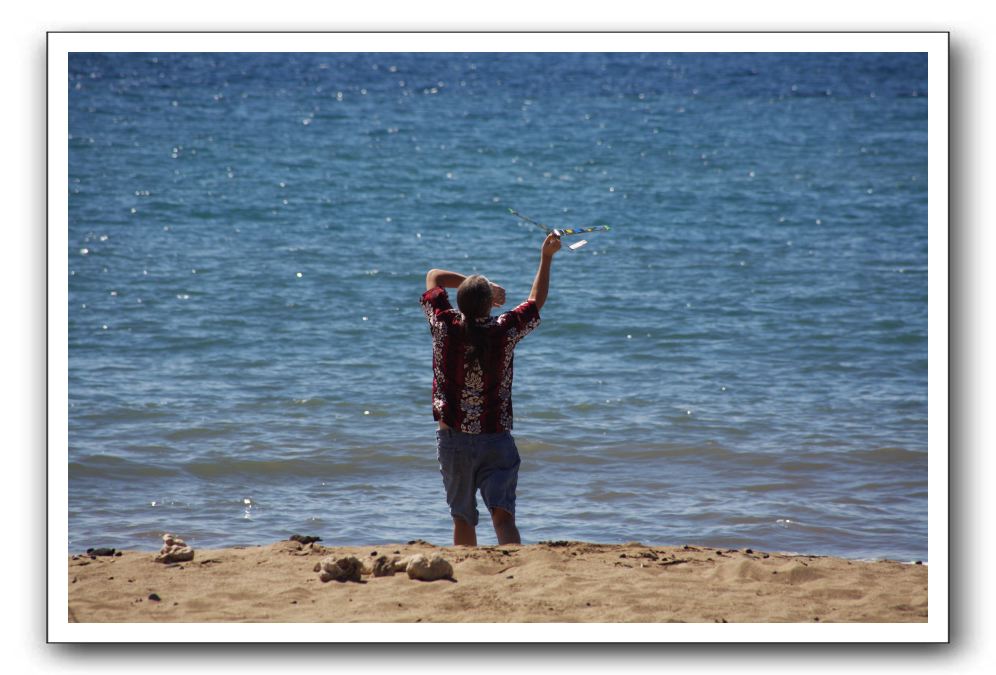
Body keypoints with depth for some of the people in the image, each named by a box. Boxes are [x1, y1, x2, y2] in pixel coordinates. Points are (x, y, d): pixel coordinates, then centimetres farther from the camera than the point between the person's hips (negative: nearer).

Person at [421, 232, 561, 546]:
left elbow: (434, 276, 10)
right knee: (503, 515, -10)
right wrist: (546, 257, 17)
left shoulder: (445, 326, -8)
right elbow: (537, 300, 9)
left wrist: (477, 285, 13)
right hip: (496, 439, -1)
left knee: (463, 519, 14)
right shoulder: (504, 331, -10)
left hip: (453, 438, 2)